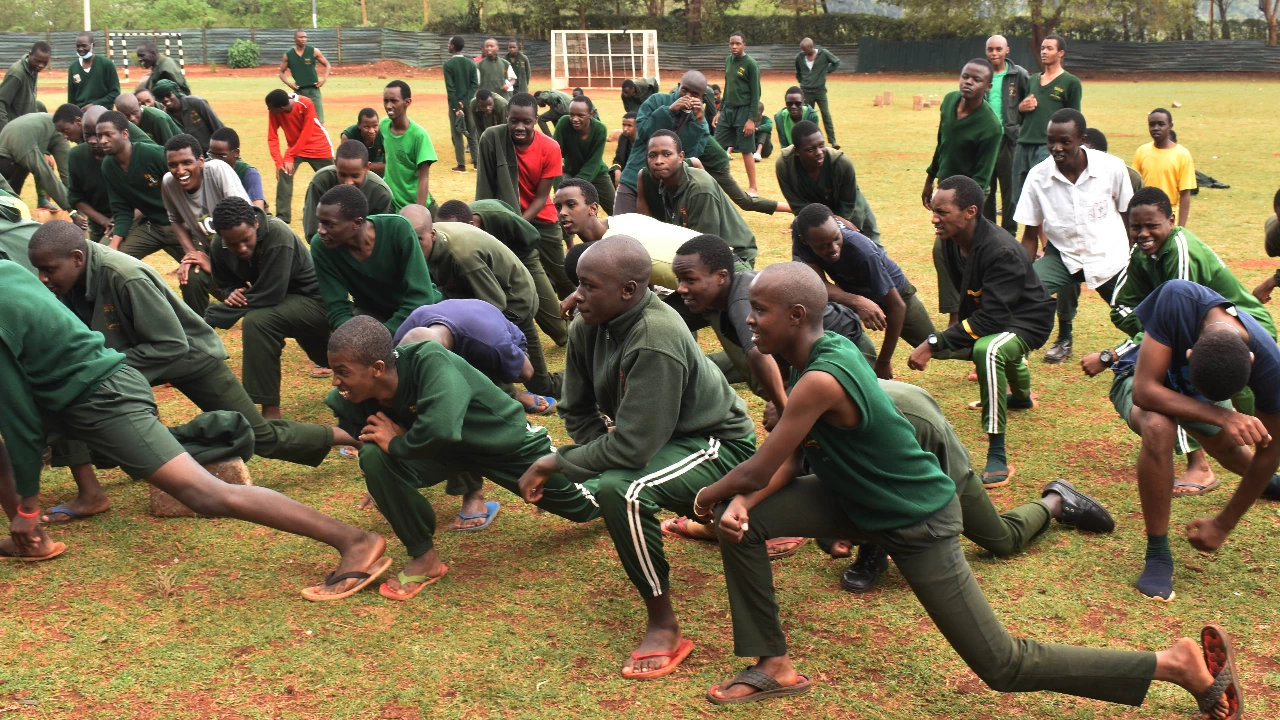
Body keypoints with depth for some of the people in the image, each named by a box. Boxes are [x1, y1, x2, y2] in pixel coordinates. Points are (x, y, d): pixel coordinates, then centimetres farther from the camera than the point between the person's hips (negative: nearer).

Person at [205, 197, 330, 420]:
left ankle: (271, 412, -27)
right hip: (281, 302, 8)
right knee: (324, 359, 30)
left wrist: (210, 318, -32)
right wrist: (232, 294, -21)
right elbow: (224, 284, 5)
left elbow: (268, 296, -34)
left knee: (257, 321, -33)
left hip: (314, 300, -8)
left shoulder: (278, 236, -34)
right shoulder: (219, 246, -13)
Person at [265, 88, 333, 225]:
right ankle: (282, 218, -16)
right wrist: (278, 161, -25)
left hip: (318, 147, -2)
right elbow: (272, 137, -14)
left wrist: (289, 157, -26)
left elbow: (305, 135, -26)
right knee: (284, 175, -19)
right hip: (294, 147, 2)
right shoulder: (274, 111, -19)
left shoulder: (305, 105, -29)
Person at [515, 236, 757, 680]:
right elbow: (578, 411, 1)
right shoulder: (589, 324, -11)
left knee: (621, 490, -33)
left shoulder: (655, 343, -34)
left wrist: (555, 463, -23)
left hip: (718, 443, -9)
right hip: (661, 438, 9)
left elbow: (632, 446, -34)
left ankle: (664, 627, -15)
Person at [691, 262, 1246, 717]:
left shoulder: (821, 381, -32)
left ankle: (1175, 663, 9)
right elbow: (787, 461, 3)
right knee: (740, 521, -1)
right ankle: (773, 668, 11)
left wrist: (711, 492, -4)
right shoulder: (819, 351, -3)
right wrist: (738, 502, -13)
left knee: (1002, 666, -1)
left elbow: (756, 471, -25)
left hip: (918, 525, -9)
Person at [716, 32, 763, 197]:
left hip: (743, 111, -7)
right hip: (727, 110, 7)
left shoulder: (750, 64, -11)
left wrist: (751, 119, -16)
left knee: (746, 151, -2)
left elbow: (755, 94, -12)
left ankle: (753, 188, 7)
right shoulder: (728, 61, 10)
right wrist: (720, 110, 16)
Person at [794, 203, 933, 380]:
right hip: (850, 291, 2)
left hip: (893, 291, -2)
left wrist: (884, 361, -24)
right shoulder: (800, 231, -35)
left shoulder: (862, 252, -42)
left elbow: (897, 306, -31)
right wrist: (857, 302, -52)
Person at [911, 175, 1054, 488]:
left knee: (987, 349, -39)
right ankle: (1021, 396, 62)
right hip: (989, 313, 10)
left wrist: (933, 344, -39)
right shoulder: (954, 240, -9)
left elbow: (992, 318, -37)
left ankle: (998, 459, -35)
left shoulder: (1001, 252, -33)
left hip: (1027, 320, -10)